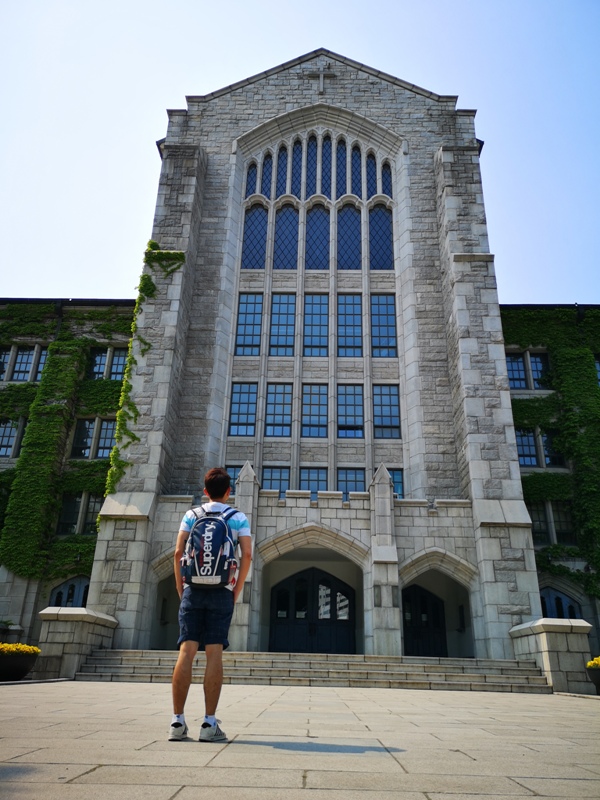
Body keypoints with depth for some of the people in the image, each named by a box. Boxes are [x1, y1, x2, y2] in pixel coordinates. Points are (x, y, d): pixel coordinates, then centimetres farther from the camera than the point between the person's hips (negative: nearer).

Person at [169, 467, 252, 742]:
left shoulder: (191, 515, 10)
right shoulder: (239, 518, 6)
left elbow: (178, 552, 2)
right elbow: (247, 555, -3)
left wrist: (180, 588, 9)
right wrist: (237, 590, 5)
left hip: (193, 590, 1)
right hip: (222, 592, -1)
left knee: (186, 652, 0)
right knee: (214, 654, -1)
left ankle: (177, 722, 0)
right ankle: (209, 724, -1)